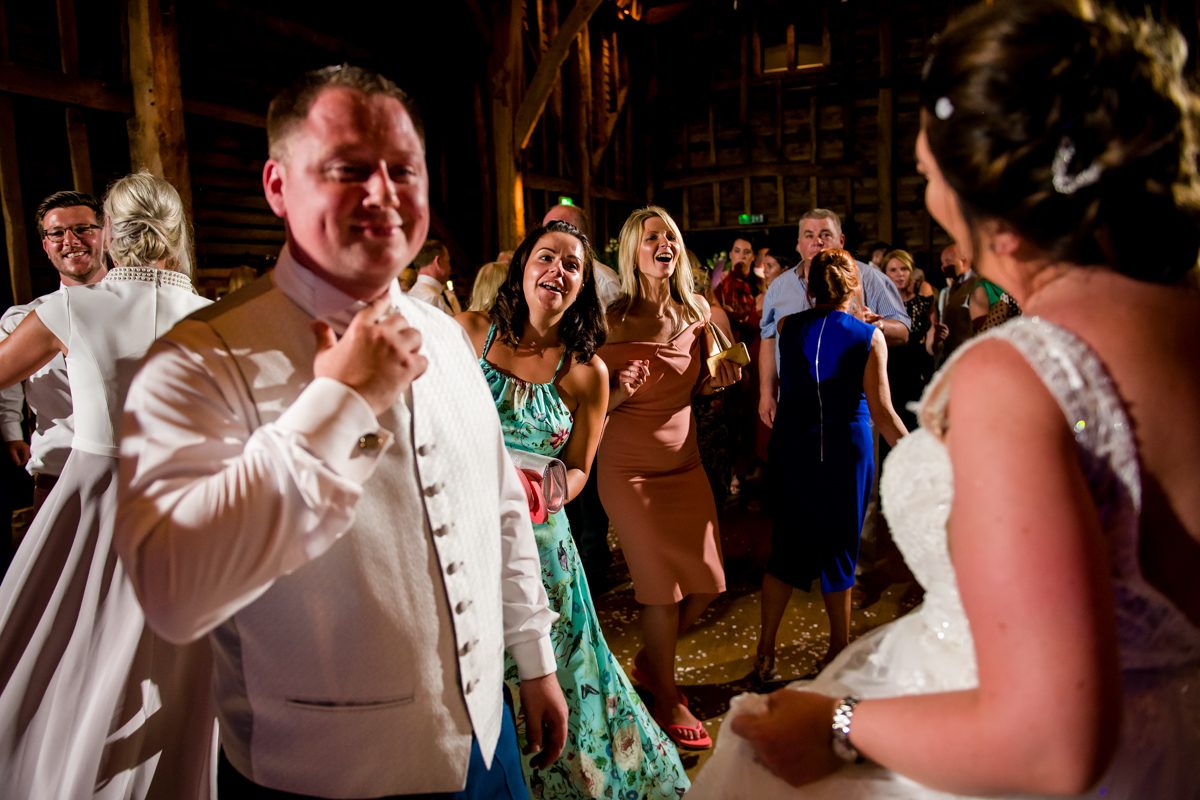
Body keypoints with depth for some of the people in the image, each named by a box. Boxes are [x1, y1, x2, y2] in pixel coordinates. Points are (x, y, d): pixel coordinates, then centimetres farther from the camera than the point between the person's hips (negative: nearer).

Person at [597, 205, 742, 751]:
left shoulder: (696, 311, 2)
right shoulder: (612, 319, -11)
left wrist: (718, 378, -6)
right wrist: (623, 392, -27)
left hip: (684, 459, 5)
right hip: (629, 464, -5)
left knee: (706, 582, 6)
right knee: (663, 582, 0)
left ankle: (647, 661, 34)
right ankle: (666, 697, 24)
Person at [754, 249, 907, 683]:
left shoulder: (786, 327, -2)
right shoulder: (868, 337, -10)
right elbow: (882, 412, -11)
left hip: (792, 447, 2)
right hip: (846, 451, -2)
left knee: (788, 545, 13)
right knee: (839, 546, 13)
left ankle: (766, 650, 16)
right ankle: (839, 647, 27)